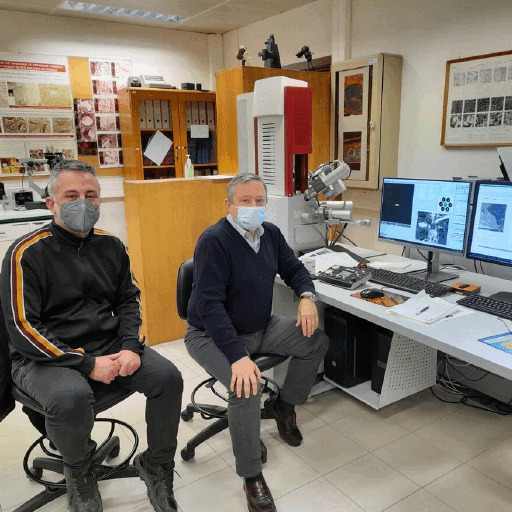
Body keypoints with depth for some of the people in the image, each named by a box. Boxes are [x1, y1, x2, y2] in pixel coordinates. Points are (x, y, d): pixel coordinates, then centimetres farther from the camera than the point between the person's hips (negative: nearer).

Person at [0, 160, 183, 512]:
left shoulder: (110, 246, 6)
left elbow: (128, 301, 11)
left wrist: (131, 346, -8)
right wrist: (87, 364, -20)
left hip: (109, 346, 5)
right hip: (44, 357, -4)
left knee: (168, 377, -16)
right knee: (71, 397, -35)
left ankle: (156, 467, 10)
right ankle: (79, 473, 1)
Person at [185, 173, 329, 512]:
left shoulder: (271, 233, 0)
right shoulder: (214, 241, -23)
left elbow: (294, 269, 12)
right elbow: (210, 304, -29)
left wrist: (306, 296, -12)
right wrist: (238, 356, -38)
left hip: (261, 327, 8)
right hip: (213, 334, -7)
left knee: (317, 342, -2)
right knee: (246, 387, -31)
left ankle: (285, 407, 20)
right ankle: (252, 478, -8)